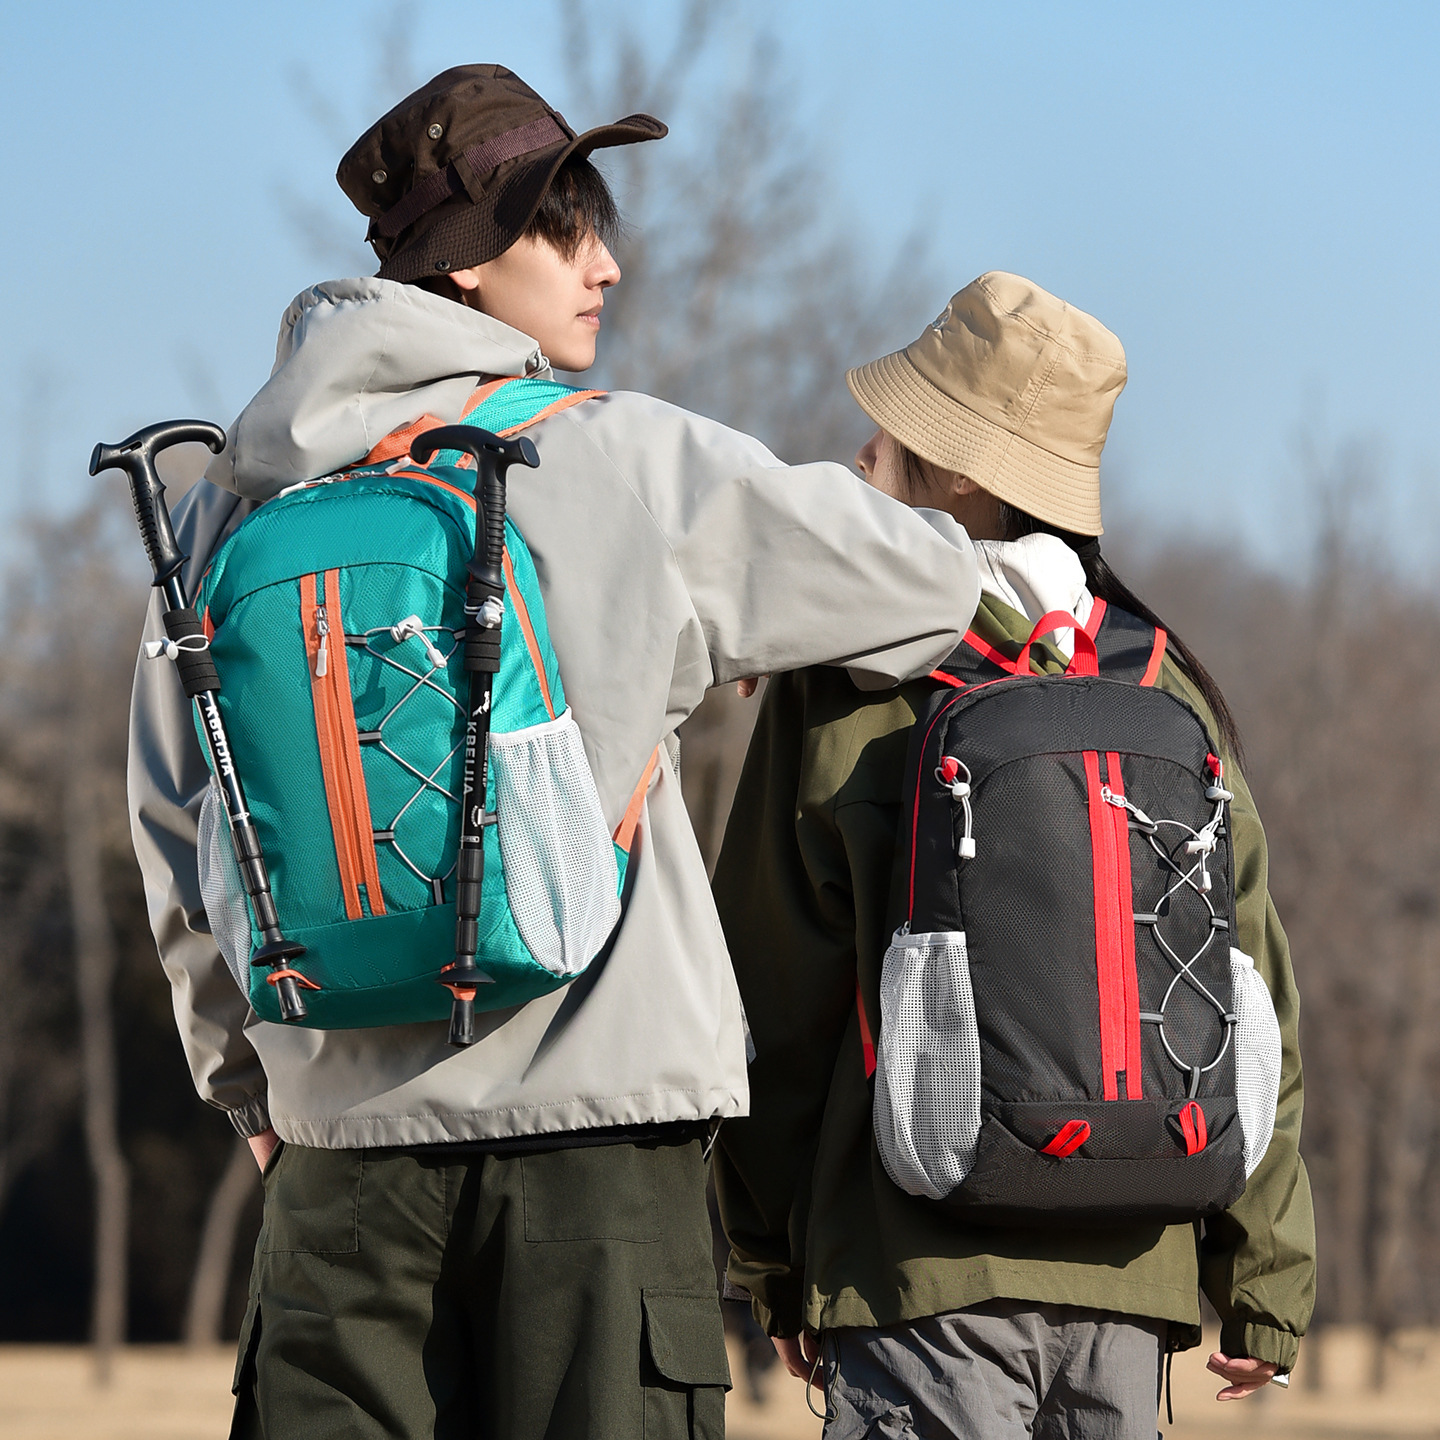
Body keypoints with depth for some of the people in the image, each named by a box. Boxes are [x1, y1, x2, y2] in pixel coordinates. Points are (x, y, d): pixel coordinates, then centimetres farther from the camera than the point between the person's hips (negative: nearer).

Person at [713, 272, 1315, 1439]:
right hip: (1130, 1266, 4)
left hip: (928, 1265, -4)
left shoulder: (844, 684, -4)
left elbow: (778, 1000, -1)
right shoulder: (1164, 687, 7)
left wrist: (771, 1263, 8)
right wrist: (1268, 1279, 11)